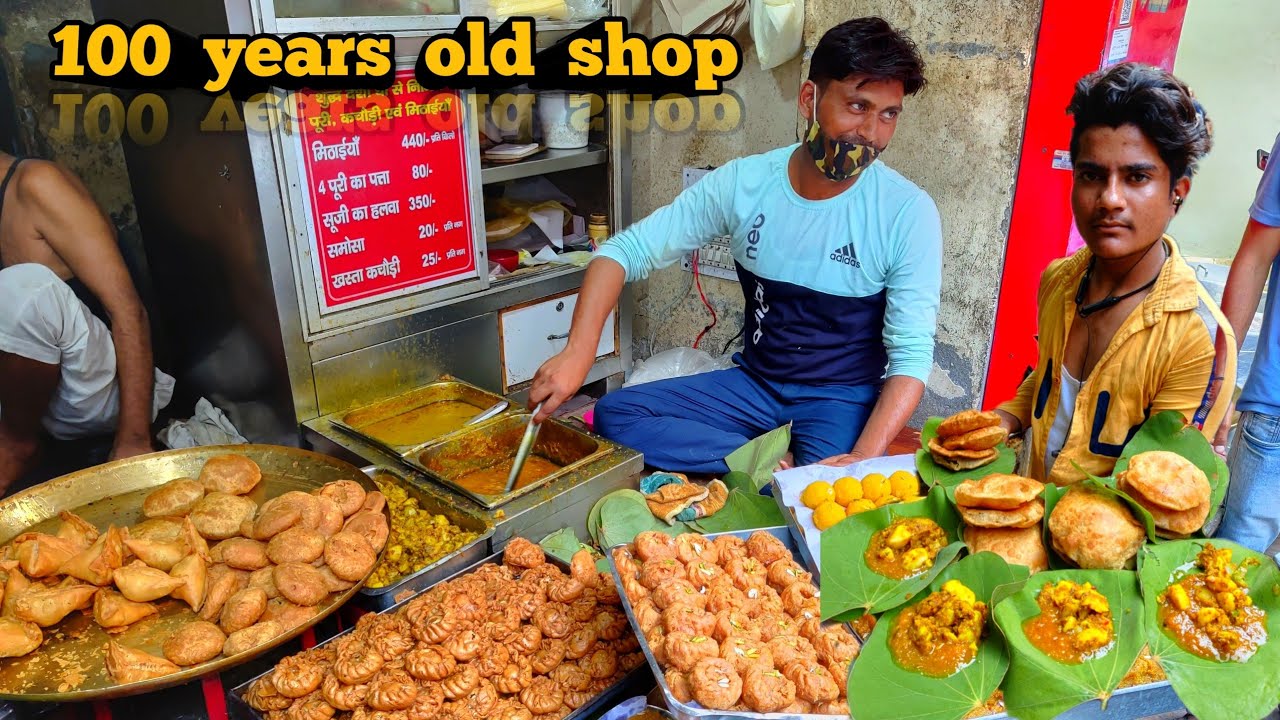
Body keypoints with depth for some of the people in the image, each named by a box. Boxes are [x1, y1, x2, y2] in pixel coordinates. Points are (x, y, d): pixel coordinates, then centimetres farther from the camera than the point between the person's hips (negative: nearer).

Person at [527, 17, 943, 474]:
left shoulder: (909, 213, -15)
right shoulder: (743, 183, -9)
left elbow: (912, 356, -15)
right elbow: (626, 250, -8)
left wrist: (862, 459, -31)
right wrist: (579, 350, -23)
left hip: (844, 399, -4)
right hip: (754, 383, 4)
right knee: (614, 415, -14)